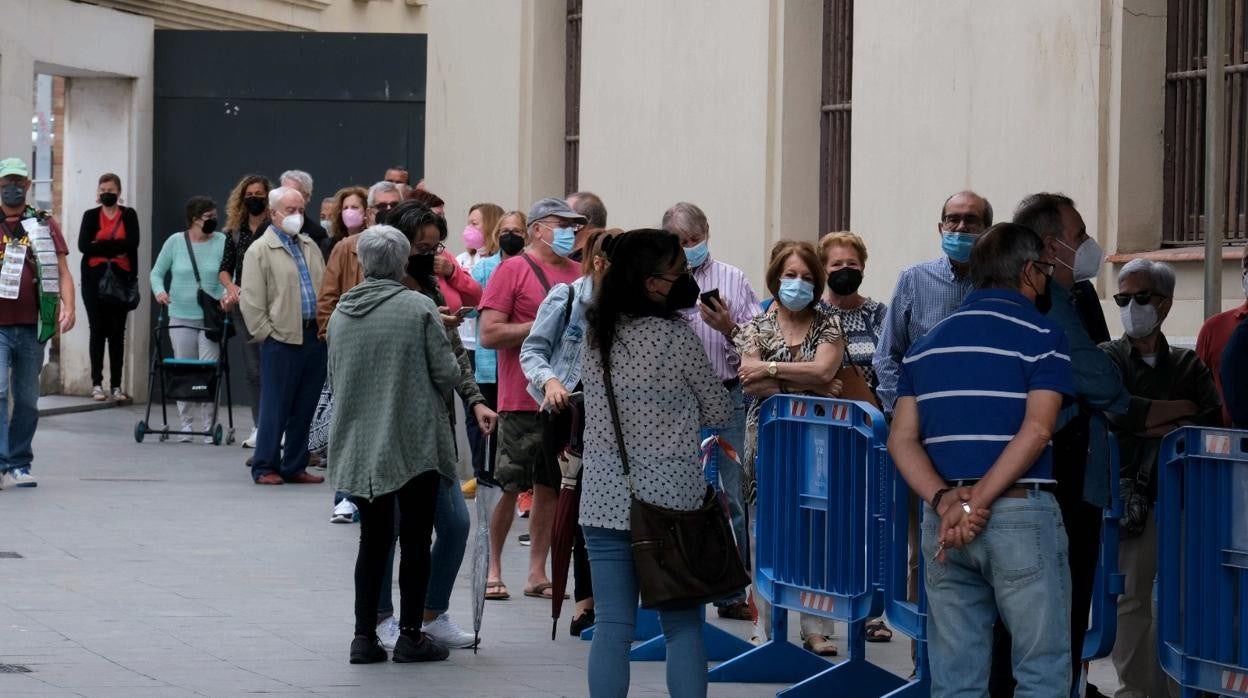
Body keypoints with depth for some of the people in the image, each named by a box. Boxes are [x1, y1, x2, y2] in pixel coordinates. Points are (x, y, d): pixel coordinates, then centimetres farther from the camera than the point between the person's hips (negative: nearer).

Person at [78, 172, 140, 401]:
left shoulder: (129, 215, 8)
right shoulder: (91, 216, 9)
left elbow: (132, 242, -7)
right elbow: (83, 245, -5)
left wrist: (101, 246, -9)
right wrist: (115, 248, -10)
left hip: (121, 278, 0)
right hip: (94, 278, 0)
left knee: (117, 331, -1)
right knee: (97, 330, -3)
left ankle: (116, 385, 1)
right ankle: (97, 384, 0)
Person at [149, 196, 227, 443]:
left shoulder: (222, 242, 0)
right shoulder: (175, 242, 2)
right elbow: (157, 273, 9)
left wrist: (228, 293, -18)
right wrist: (159, 291, -11)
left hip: (211, 318, -1)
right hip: (181, 317, 1)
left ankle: (208, 427, -1)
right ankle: (186, 425, 13)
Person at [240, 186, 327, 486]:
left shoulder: (310, 246, 16)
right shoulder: (260, 250, -5)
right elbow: (251, 301, -8)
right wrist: (265, 334, -10)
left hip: (313, 337, 6)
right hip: (282, 340, -6)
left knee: (304, 408, 9)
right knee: (275, 407, -3)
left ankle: (294, 466, 16)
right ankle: (265, 467, 4)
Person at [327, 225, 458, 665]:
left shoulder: (341, 314, 3)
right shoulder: (419, 309, -10)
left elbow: (334, 379, 12)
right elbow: (447, 373, -9)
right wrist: (432, 395, 12)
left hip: (358, 443, 4)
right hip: (415, 442, -4)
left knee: (373, 538, 12)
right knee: (415, 539, 5)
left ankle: (365, 636, 9)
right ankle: (410, 635, 7)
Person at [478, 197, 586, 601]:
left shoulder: (577, 274, 13)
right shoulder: (513, 270, -4)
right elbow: (489, 334, -10)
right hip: (522, 401, -5)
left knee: (550, 487, 7)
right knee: (508, 487, -2)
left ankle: (537, 574, 13)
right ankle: (493, 568, 10)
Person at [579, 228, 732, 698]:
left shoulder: (596, 334, 2)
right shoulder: (676, 336, -11)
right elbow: (719, 413, 0)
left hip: (605, 500, 4)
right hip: (671, 499, -4)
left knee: (613, 628, 4)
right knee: (683, 626, 5)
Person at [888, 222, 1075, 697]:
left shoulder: (926, 344, 14)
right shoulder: (1041, 335, -2)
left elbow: (902, 439, 4)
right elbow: (1036, 430, -14)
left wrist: (946, 502, -8)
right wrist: (978, 503, -15)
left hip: (942, 520, 5)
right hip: (1020, 514, -5)